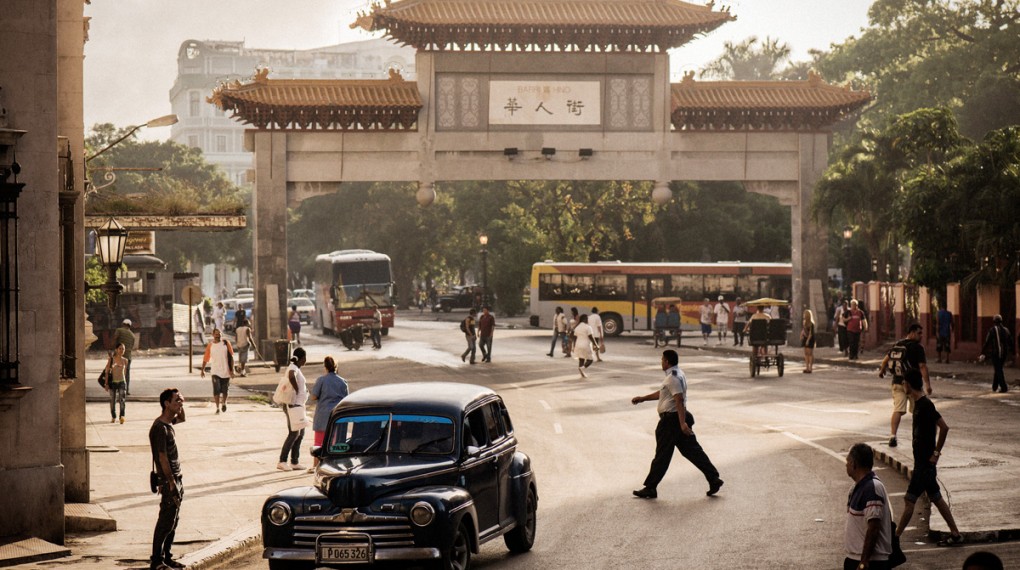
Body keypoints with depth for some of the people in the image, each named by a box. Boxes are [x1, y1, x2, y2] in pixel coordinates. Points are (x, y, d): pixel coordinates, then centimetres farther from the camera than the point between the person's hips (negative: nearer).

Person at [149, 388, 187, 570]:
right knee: (166, 522, -6)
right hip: (168, 481, -9)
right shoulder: (160, 428, -19)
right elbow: (163, 458, -20)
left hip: (176, 479, 10)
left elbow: (182, 419, 33)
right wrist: (171, 483, -20)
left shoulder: (168, 423, 9)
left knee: (173, 521, 14)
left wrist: (181, 405, 13)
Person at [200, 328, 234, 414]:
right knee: (216, 390, -10)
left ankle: (224, 403, 34)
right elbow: (205, 359, 8)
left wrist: (232, 370, -4)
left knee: (224, 390, 9)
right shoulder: (210, 346, 0)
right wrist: (203, 370, 8)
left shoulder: (226, 343, -1)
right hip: (215, 372, 0)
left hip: (226, 371, 0)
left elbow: (231, 357, 0)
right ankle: (217, 408, -2)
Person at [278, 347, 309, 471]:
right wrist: (297, 390, -25)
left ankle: (294, 462, 14)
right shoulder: (293, 368, -16)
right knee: (294, 433, -8)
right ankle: (282, 462, -7)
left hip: (298, 405, 10)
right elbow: (291, 376, -38)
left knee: (300, 433, 12)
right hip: (293, 405, -10)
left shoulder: (297, 368, 15)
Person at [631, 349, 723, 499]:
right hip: (678, 419, 10)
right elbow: (661, 393, 28)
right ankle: (714, 480, 5)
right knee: (692, 451, 9)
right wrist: (642, 398, 32)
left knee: (662, 455, -2)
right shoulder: (677, 375, 16)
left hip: (671, 420, -10)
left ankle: (650, 488, 5)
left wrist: (682, 423, -31)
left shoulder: (673, 378, -17)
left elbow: (679, 400, -25)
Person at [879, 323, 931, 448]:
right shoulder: (917, 347, -11)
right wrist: (927, 383, -18)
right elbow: (922, 367, -17)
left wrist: (882, 370, 39)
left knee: (897, 410, -2)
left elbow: (886, 359, 20)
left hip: (897, 382, 4)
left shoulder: (896, 346, 9)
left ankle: (892, 435, -15)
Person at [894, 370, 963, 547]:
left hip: (925, 463, -10)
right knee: (936, 498, 15)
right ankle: (955, 534, 21)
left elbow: (944, 427, -25)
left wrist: (936, 453, -19)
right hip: (922, 461, 10)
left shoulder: (925, 405, -19)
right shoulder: (919, 403, 10)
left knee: (909, 500, -6)